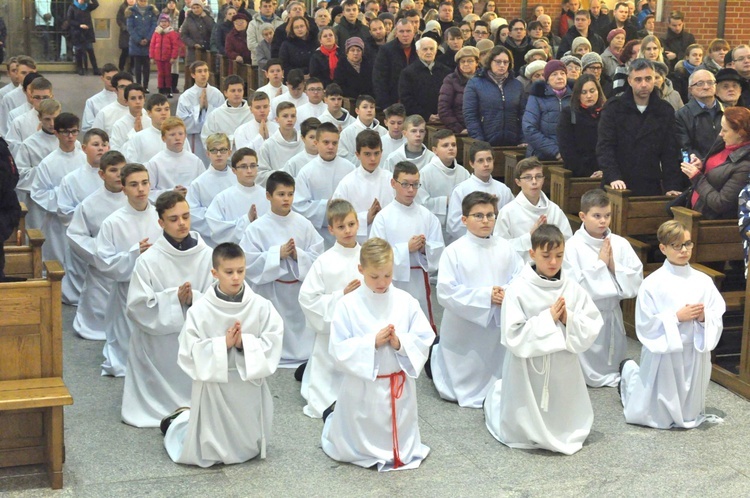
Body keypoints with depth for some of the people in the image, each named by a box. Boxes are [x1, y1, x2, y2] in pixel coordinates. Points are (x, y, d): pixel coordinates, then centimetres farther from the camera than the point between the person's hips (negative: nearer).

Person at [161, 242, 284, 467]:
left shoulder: (261, 306, -7)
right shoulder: (200, 311, -12)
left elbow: (273, 344, -9)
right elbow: (189, 352, -13)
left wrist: (244, 343, -23)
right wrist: (223, 344, -22)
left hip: (249, 384, 3)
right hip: (213, 386, -3)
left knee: (247, 448, 21)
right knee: (204, 454, 6)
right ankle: (177, 422, 37)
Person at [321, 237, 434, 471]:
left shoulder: (406, 302, -4)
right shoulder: (348, 305, -11)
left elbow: (424, 340, -4)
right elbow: (339, 350, -14)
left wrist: (400, 343, -22)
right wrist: (372, 342, -24)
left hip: (399, 387, 2)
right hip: (362, 389, -2)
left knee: (402, 448, 15)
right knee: (352, 450, 14)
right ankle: (333, 421, 43)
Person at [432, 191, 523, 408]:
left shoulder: (504, 248, -1)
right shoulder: (454, 251, -13)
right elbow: (446, 292, -18)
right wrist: (485, 295, -22)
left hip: (499, 325, 3)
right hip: (464, 329, -3)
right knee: (462, 388, 14)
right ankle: (434, 356, 42)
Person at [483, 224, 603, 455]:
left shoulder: (572, 288, -3)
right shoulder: (518, 289, -15)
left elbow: (593, 327, -2)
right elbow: (513, 336, -19)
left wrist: (569, 319, -19)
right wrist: (547, 319, -21)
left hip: (564, 370, 4)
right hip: (529, 369, -4)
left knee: (570, 431, 19)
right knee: (523, 435, 8)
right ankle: (497, 399, 38)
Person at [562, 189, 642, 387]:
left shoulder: (620, 244, -3)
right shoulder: (573, 246, -13)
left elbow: (636, 280, -3)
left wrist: (614, 266, -16)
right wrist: (600, 264, -16)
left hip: (611, 312, 4)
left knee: (613, 362, 19)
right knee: (586, 367, 7)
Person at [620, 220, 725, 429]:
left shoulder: (703, 281, 0)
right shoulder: (653, 283, -11)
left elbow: (717, 319, 2)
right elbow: (645, 324, -13)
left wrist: (703, 317, -19)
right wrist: (676, 317, -21)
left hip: (695, 354, 4)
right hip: (663, 353, -4)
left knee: (689, 416, 18)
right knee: (656, 416, 8)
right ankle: (630, 374, 36)